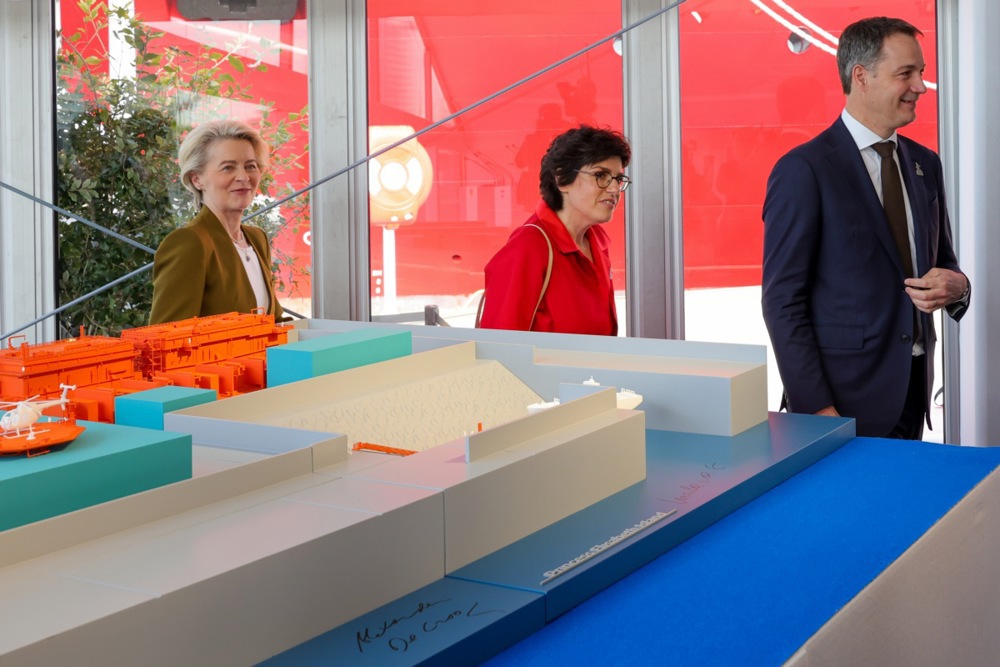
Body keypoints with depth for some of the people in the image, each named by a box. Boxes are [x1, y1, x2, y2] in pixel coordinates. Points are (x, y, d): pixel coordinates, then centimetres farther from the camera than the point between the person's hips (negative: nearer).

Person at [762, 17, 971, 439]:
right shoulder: (803, 170, -11)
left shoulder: (925, 164, 10)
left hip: (911, 397, 6)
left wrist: (955, 286, -4)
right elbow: (782, 300, -13)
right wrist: (814, 407, -17)